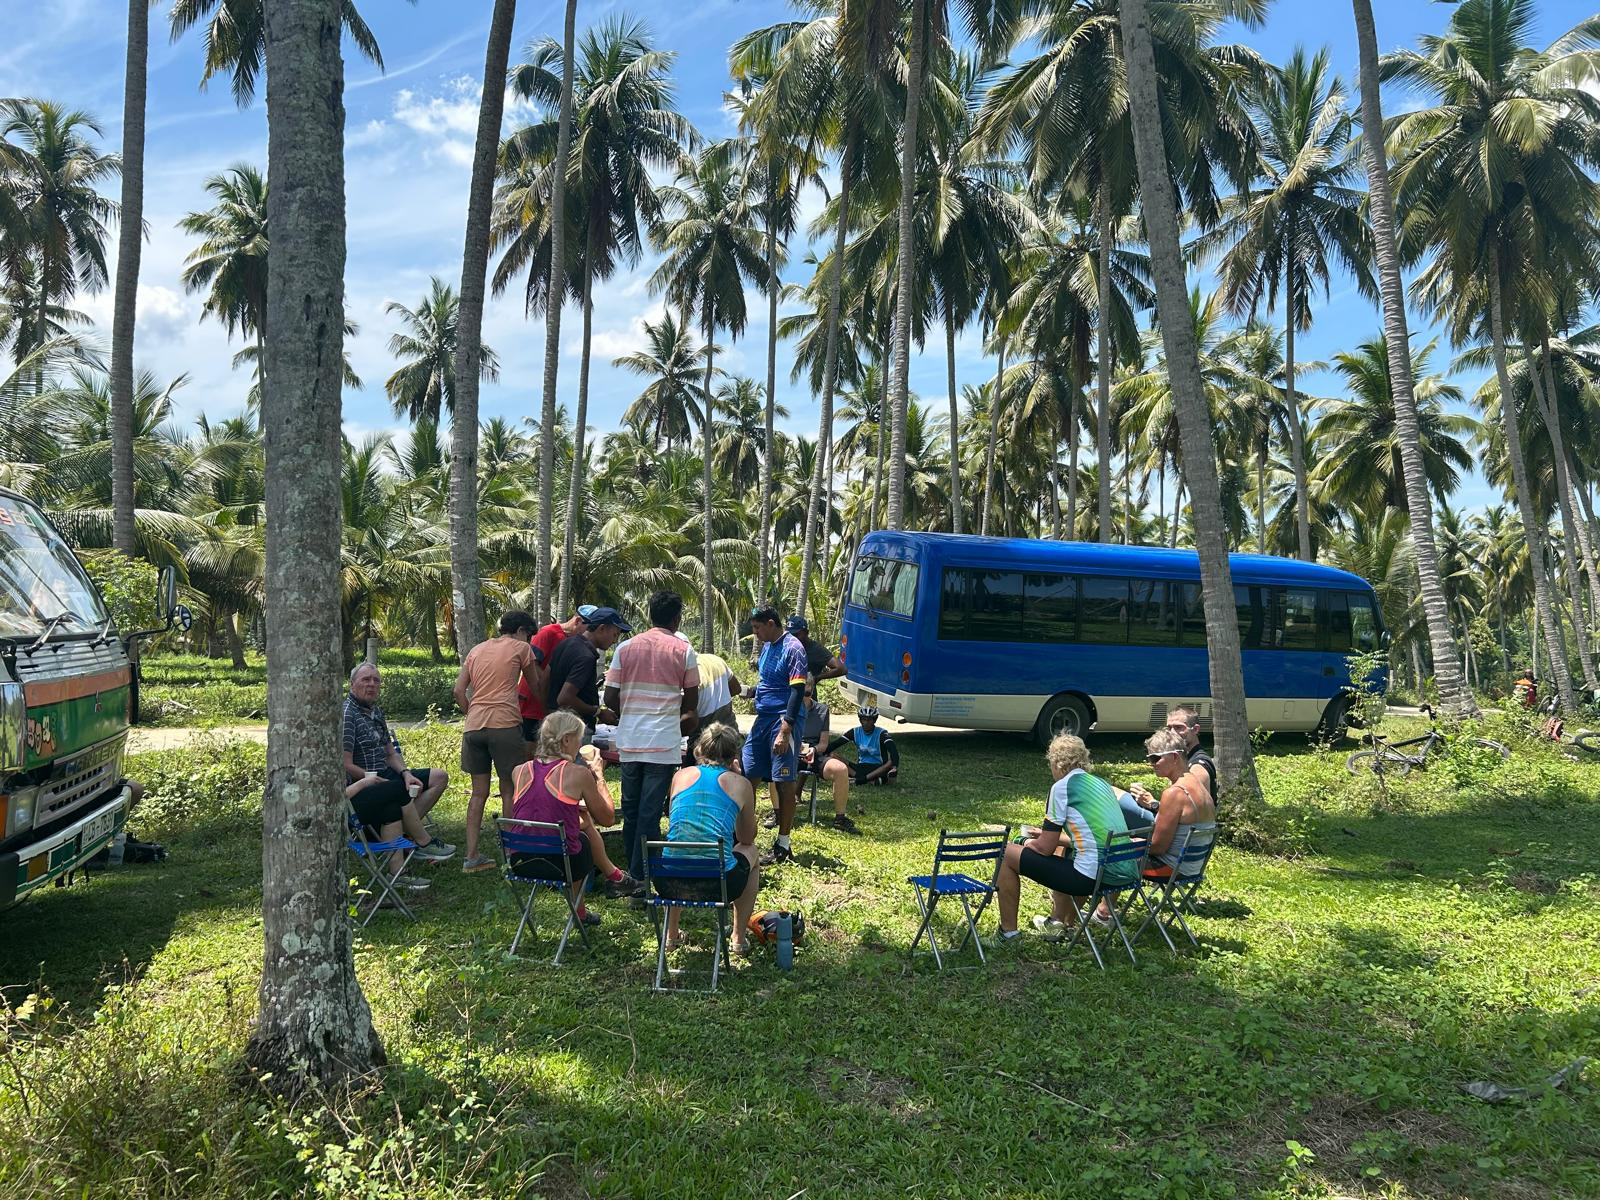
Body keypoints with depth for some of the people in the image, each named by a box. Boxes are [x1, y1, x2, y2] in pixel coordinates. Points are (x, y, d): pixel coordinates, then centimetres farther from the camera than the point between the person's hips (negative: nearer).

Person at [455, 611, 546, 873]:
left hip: (473, 726, 5)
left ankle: (472, 856, 10)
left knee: (479, 793, 11)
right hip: (504, 724, -5)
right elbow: (536, 686, 16)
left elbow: (459, 690, 13)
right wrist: (542, 668, 32)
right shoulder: (521, 648, 7)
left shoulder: (476, 650, 21)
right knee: (509, 790, 5)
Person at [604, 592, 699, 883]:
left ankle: (631, 869, 26)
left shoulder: (625, 648, 4)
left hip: (629, 741, 3)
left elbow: (610, 699, 3)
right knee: (651, 812, -1)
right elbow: (691, 703, 5)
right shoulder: (683, 650, -2)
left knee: (631, 808, 15)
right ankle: (640, 876, -1)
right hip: (664, 743, -3)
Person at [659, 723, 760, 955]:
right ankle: (740, 938, 35)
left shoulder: (681, 776, 11)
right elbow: (747, 838, 20)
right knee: (751, 851, 30)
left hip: (669, 885, 3)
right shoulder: (740, 784, 4)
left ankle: (671, 935, 44)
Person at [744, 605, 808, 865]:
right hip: (763, 718, 9)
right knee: (746, 775, 9)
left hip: (782, 721, -9)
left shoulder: (793, 648, -13)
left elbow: (798, 691, -18)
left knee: (785, 783, -2)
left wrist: (785, 730, -23)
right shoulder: (767, 646, 13)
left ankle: (783, 846, 6)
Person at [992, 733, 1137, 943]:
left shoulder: (1062, 786, -6)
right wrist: (1048, 836, 32)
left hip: (1092, 877, -8)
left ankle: (1008, 932, 16)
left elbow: (1046, 848, -5)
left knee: (1009, 854, 7)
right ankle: (1059, 923, 42)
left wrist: (1029, 843, 17)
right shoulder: (1101, 783, 16)